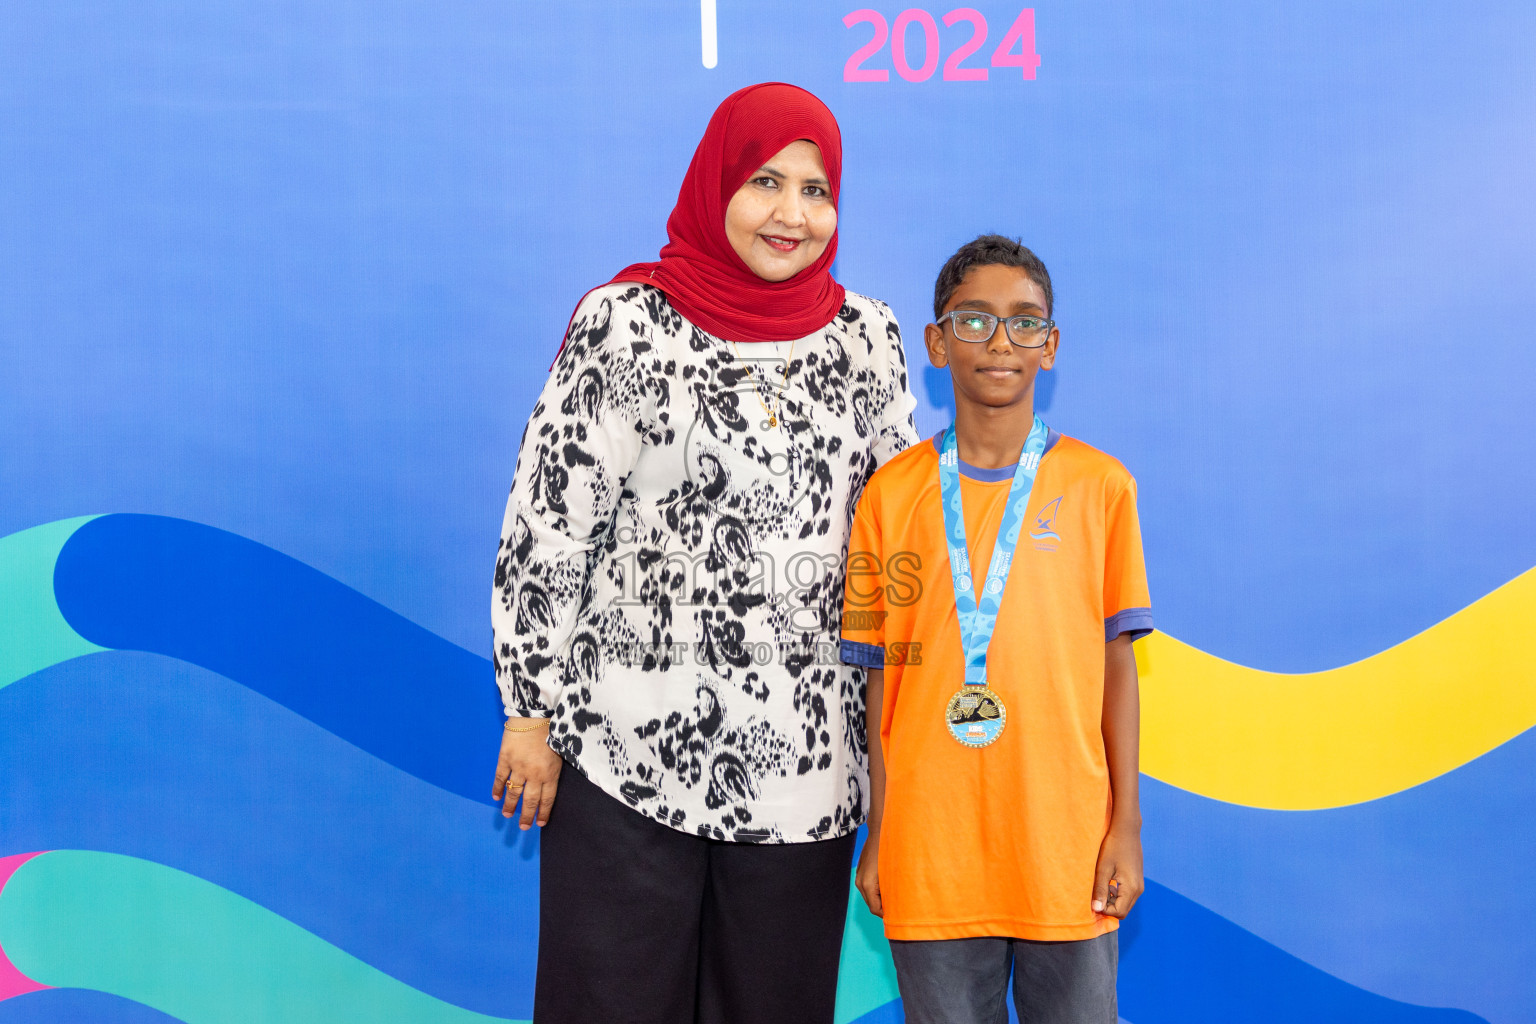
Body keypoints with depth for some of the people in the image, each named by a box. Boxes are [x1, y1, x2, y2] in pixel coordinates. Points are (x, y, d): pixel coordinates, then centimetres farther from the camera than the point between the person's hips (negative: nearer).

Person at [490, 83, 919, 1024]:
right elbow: (546, 526, -3)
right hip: (626, 747, -3)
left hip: (804, 760, 3)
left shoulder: (867, 336, 5)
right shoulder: (623, 322, -5)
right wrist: (531, 709, -4)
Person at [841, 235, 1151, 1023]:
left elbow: (1115, 664, 4)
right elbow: (884, 677, 7)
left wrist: (1127, 826, 1)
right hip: (929, 854, 1)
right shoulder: (890, 493, 4)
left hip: (1067, 846, 0)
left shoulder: (1099, 486, 3)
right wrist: (879, 834, 6)